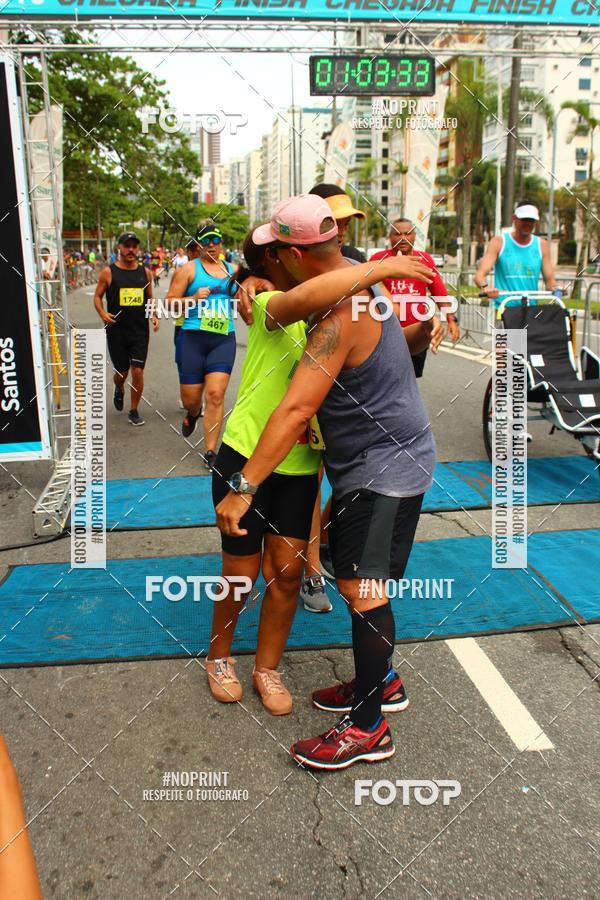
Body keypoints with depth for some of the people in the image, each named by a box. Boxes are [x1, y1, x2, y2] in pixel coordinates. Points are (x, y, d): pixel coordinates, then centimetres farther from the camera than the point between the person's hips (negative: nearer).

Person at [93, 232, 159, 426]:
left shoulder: (145, 272, 6)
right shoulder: (108, 272, -1)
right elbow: (97, 296, 4)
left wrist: (153, 315, 0)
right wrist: (103, 314, -14)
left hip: (140, 330, 1)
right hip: (117, 330, -1)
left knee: (137, 372, -4)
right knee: (122, 372, 8)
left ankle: (134, 411, 12)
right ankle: (119, 390, 45)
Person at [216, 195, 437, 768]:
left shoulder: (340, 318, -27)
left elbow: (296, 411, -32)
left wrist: (242, 488, -31)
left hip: (386, 469, -10)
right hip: (369, 464, 10)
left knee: (362, 591, -4)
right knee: (356, 581, 19)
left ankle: (368, 728, 12)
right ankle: (381, 680, 37)